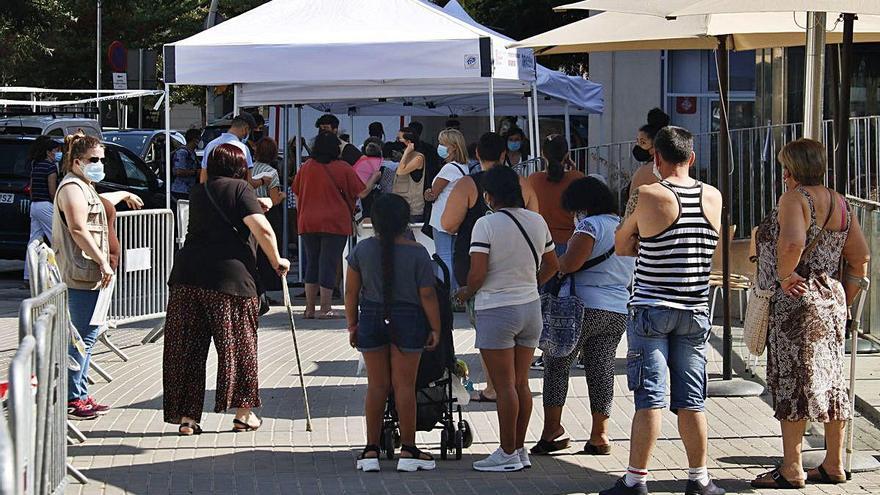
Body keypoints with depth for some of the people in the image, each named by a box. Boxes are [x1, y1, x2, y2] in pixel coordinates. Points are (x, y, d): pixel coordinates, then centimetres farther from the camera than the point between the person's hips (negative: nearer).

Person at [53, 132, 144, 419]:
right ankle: (71, 400, -9)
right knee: (82, 338, -10)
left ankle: (80, 397, 15)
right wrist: (103, 262, -22)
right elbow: (78, 229, -21)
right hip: (80, 275, -11)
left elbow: (102, 200, 48)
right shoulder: (72, 188, -11)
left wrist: (125, 195, 65)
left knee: (87, 337, 12)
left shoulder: (85, 188, 23)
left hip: (86, 275, 11)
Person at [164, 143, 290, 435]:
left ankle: (186, 416, 9)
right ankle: (244, 413, 15)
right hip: (230, 277, -5)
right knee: (238, 345, 9)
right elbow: (262, 229, -12)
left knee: (188, 348, 9)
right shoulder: (240, 189, 0)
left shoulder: (199, 192, 19)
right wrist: (276, 261, 1)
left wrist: (255, 205, 37)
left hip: (187, 274, 5)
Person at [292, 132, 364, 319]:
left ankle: (309, 308, 12)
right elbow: (358, 192, 0)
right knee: (329, 264, -1)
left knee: (312, 263, 12)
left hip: (307, 223, 4)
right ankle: (325, 309, -2)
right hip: (335, 222, -4)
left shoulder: (306, 167, 5)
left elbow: (297, 193, 15)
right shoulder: (342, 168, -5)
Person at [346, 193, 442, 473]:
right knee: (404, 385, 2)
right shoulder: (417, 253, -9)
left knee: (376, 385, 7)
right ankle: (408, 451, 5)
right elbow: (427, 295, -8)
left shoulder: (362, 250, -1)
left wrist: (352, 324, 13)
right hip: (407, 321, -2)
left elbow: (351, 291, 3)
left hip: (371, 317, 2)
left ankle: (371, 450, 8)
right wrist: (435, 329, 0)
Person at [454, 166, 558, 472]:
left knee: (504, 386, -1)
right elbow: (552, 265, 15)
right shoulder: (537, 222, 5)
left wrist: (466, 292, 0)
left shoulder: (486, 225, -14)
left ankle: (508, 453, 2)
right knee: (520, 383, 13)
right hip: (530, 307, 6)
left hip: (496, 310, -6)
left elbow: (477, 274, -19)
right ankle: (519, 449, 18)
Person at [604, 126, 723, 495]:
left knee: (650, 398, -3)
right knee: (691, 399, 9)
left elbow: (622, 246, 2)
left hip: (651, 309, -3)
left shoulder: (647, 197, -10)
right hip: (696, 312, 4)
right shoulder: (714, 197, 2)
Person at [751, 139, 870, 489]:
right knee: (831, 381, 12)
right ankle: (834, 465, 18)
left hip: (795, 301, -8)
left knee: (792, 383, -4)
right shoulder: (840, 204, 12)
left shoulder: (795, 199, -12)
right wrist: (844, 300, 16)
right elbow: (861, 258, 12)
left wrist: (784, 276, -17)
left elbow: (792, 242, -32)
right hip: (831, 301, 8)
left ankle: (792, 470, -2)